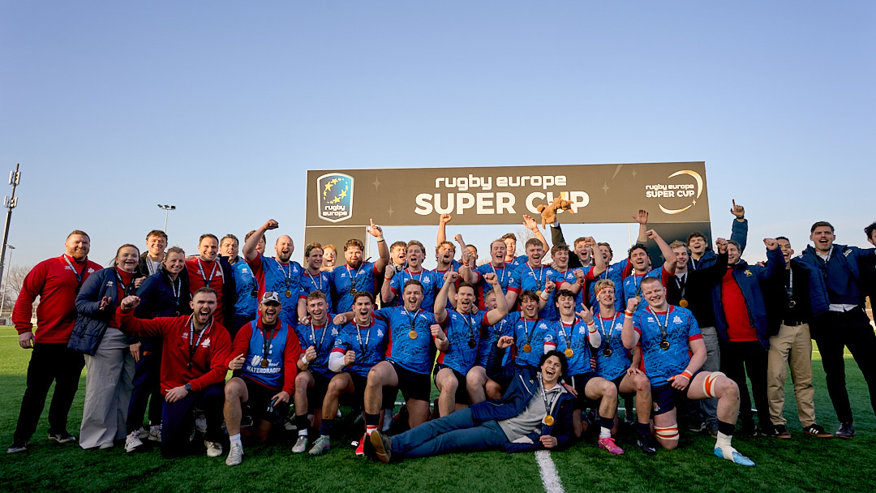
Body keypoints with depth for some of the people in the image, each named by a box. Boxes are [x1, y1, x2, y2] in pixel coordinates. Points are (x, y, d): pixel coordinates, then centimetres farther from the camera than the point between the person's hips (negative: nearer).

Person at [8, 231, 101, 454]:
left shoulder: (97, 271, 9)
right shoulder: (48, 266, 1)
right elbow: (26, 296, 0)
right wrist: (23, 329, -7)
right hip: (47, 341, -3)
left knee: (68, 388, 13)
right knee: (36, 390, 4)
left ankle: (58, 429, 28)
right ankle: (21, 438, 16)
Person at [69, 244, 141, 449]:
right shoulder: (102, 276, 5)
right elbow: (80, 302, 0)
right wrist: (99, 307, -19)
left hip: (131, 338, 4)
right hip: (106, 337, -4)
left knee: (128, 386, 3)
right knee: (102, 386, -5)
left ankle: (123, 431, 12)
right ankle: (97, 435, 4)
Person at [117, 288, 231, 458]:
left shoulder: (221, 334, -9)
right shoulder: (172, 324, -3)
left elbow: (219, 371, -17)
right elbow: (134, 327, 3)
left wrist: (188, 387, -25)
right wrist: (125, 311, -19)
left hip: (202, 388, -1)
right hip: (173, 390, 1)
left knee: (215, 393, -38)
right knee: (170, 449, -10)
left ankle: (213, 439, -7)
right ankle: (187, 422, 27)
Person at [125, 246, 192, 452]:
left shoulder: (182, 283, 10)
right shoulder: (154, 280, -8)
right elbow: (137, 309, -12)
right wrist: (134, 339, -15)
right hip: (150, 340, -6)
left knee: (162, 384, 10)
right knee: (143, 383, -4)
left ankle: (155, 427, 19)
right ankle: (133, 431, 2)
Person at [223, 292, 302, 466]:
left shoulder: (288, 332, 7)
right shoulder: (248, 329, 8)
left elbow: (291, 363, -1)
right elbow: (235, 354, -4)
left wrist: (287, 391, -16)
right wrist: (231, 363, -30)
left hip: (273, 389, 1)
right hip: (247, 381, 0)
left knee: (261, 436, -5)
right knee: (232, 387, -36)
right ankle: (235, 445, -24)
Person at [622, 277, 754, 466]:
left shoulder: (684, 314, 8)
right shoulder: (639, 316, 2)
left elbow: (700, 351, 6)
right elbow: (628, 344, -17)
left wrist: (687, 375, -9)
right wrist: (629, 313, -26)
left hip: (686, 377, 2)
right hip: (658, 384, -2)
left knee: (730, 387, -27)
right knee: (669, 445, -2)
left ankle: (723, 446, -13)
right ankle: (651, 423, 32)